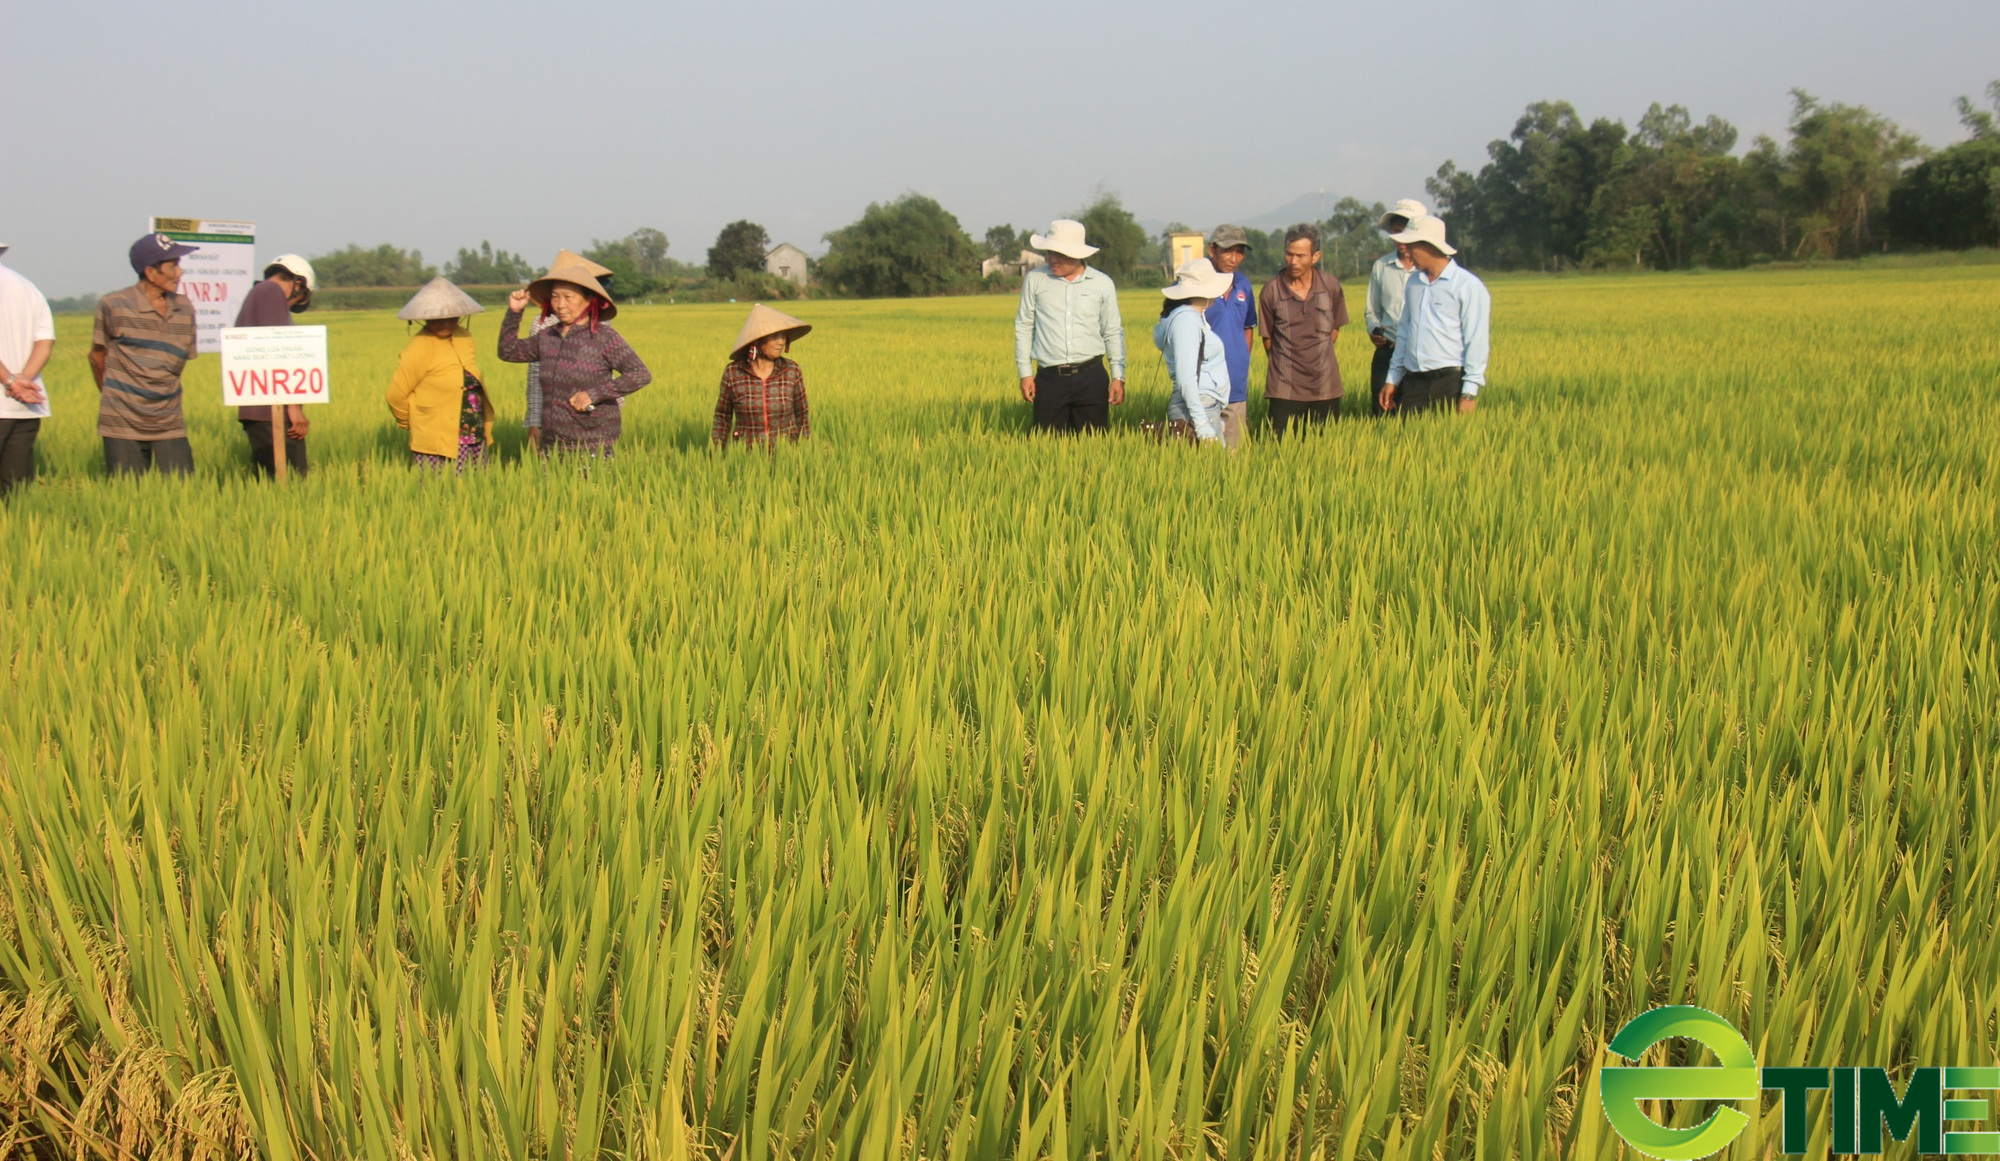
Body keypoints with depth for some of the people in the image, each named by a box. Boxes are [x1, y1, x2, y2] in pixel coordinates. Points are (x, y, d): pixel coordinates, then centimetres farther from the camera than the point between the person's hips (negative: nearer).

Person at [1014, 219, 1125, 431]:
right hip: (1049, 378, 0)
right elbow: (1023, 327, 9)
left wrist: (1118, 377, 6)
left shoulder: (1102, 284, 6)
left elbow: (1113, 332, 12)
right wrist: (1025, 373, 5)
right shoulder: (1034, 279, 4)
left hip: (1091, 376, 0)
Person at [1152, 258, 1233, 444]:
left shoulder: (1194, 317, 17)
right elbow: (1186, 378, -20)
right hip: (1195, 408, -10)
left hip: (1208, 406, 10)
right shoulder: (1185, 320, -13)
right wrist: (1202, 425, -22)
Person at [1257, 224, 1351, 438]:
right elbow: (1268, 339, 6)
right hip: (1285, 389, -2)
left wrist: (1318, 356, 11)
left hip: (1326, 387, 2)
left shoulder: (1331, 286, 1)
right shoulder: (1271, 291, -5)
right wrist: (1286, 363, 10)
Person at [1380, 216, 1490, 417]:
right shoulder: (1414, 282, 14)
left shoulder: (1468, 286, -5)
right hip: (1413, 383, 6)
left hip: (1451, 384, -5)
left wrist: (1470, 393, -14)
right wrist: (1393, 378, 16)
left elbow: (1476, 342, -9)